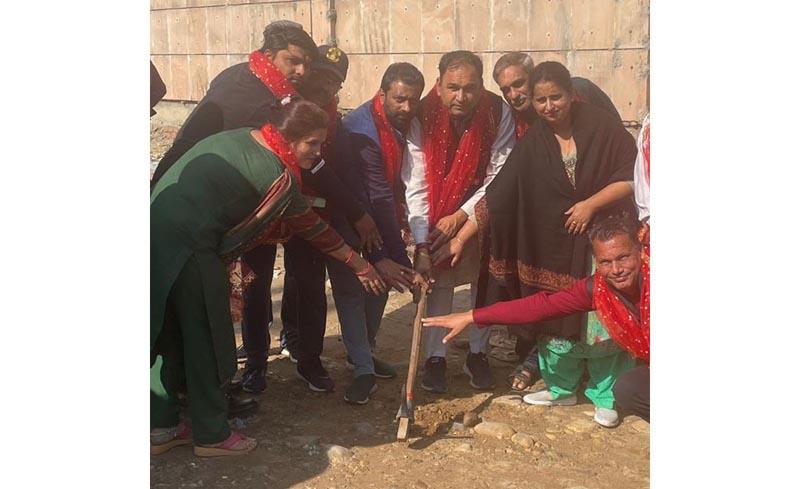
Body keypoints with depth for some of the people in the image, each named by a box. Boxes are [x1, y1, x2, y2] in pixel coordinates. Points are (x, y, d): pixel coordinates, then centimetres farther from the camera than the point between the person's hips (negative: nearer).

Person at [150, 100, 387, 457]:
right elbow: (311, 228, 1)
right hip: (188, 246, -9)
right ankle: (212, 436, 20)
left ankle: (161, 427, 31)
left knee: (171, 334, 18)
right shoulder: (279, 175, -10)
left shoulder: (240, 137, 14)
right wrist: (359, 264, 12)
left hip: (159, 231, 9)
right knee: (206, 341, 5)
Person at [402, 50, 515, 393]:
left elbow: (498, 175, -16)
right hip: (436, 212, -1)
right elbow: (415, 186, -24)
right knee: (439, 281, -2)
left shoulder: (499, 114, -22)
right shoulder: (423, 117, -23)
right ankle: (435, 357, 12)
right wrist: (421, 246, -29)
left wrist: (461, 217, -22)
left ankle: (478, 353, 22)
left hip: (482, 210, 1)